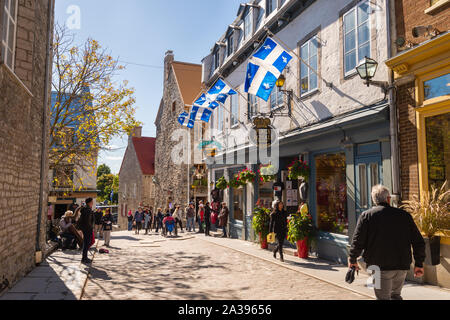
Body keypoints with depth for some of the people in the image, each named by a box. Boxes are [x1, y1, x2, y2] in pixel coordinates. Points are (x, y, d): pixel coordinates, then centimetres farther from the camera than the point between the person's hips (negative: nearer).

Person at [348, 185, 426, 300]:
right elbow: (419, 242, 7)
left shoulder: (366, 215, -4)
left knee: (383, 297, 5)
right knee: (396, 295, 23)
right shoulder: (404, 215, 6)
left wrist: (352, 259, 7)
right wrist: (419, 264, 17)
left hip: (380, 266, -4)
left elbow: (358, 241, -8)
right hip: (402, 266, 4)